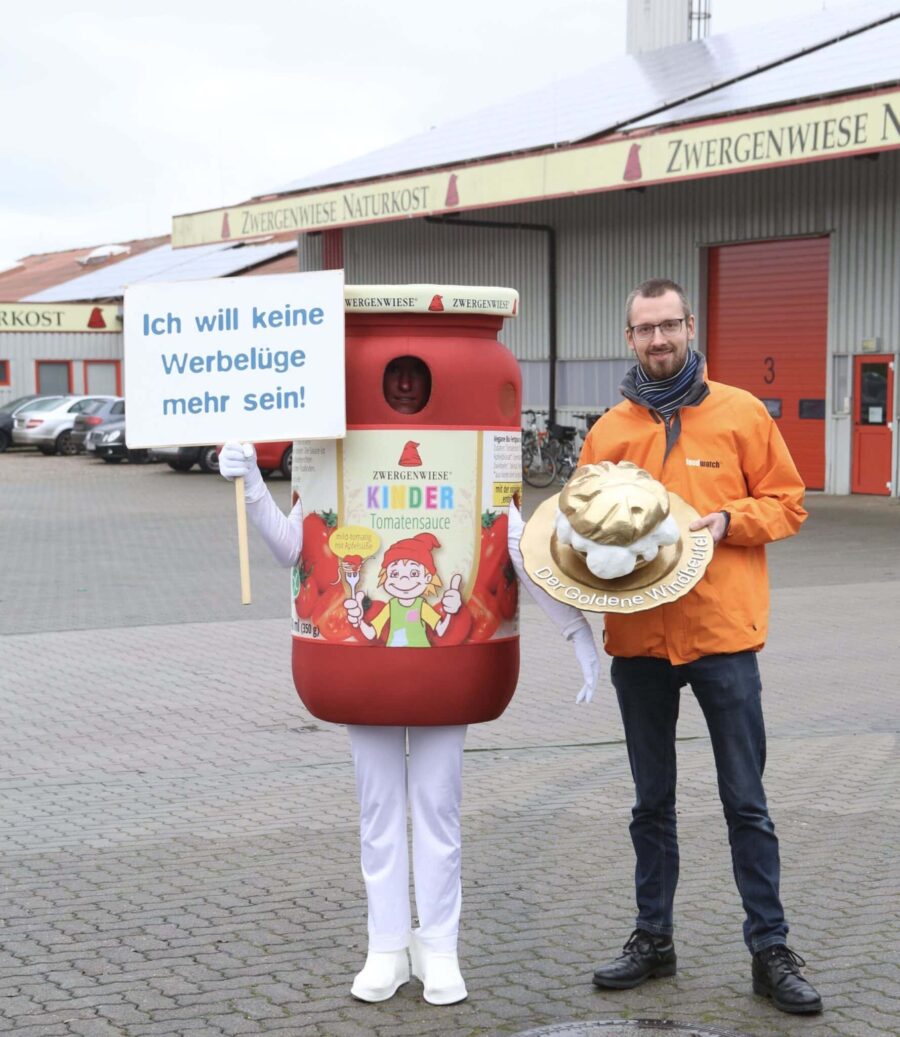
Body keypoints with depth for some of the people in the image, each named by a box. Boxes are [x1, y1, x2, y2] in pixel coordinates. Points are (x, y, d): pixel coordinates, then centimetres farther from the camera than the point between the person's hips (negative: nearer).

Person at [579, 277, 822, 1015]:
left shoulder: (740, 414, 1)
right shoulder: (609, 431, 6)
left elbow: (788, 502, 3)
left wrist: (729, 520, -13)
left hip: (723, 631, -2)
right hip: (638, 636, 3)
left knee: (746, 801, 2)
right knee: (652, 801, 14)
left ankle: (771, 949, 11)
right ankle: (654, 939, 25)